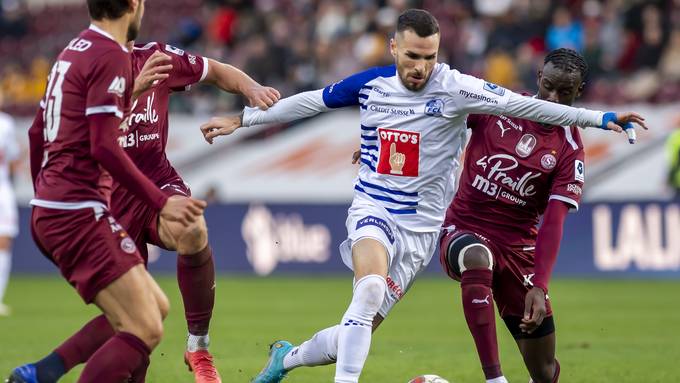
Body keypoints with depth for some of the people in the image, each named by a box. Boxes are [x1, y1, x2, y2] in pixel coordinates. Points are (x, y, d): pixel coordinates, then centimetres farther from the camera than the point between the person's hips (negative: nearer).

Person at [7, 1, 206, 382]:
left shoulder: (74, 51, 16)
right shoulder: (112, 56, -12)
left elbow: (37, 133, 23)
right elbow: (104, 147, -19)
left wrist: (44, 197, 33)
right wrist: (161, 201, -16)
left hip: (48, 211, 10)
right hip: (79, 212, -10)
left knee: (156, 308, 12)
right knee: (146, 330, -13)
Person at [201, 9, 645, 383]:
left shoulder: (454, 89, -13)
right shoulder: (371, 84, -3)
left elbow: (522, 105, -18)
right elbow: (309, 102, 11)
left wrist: (601, 118, -25)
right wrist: (242, 119, 16)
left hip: (420, 225, 0)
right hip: (372, 209, 0)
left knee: (358, 330, 1)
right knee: (371, 287, -32)